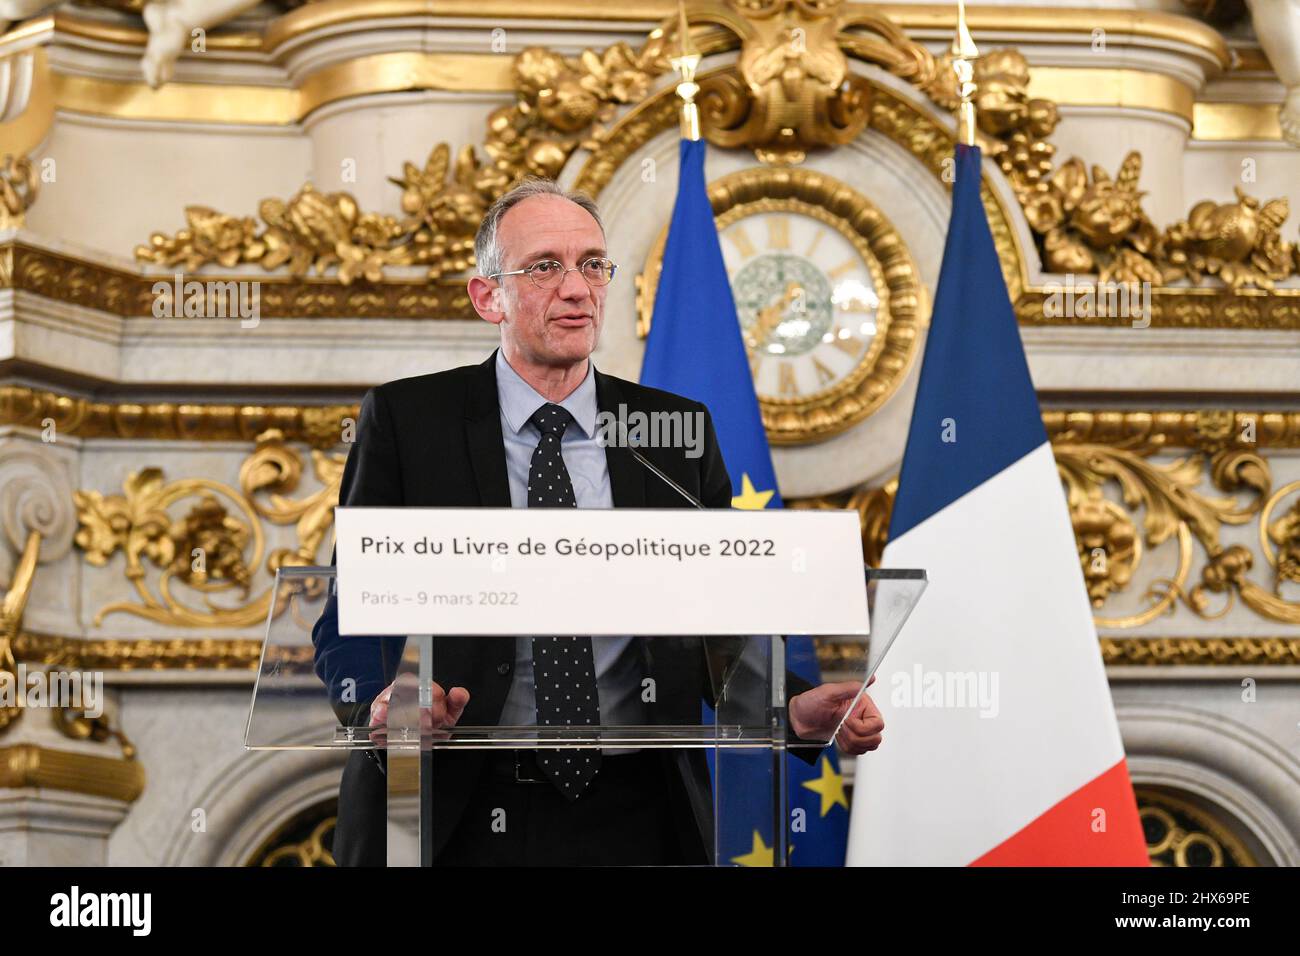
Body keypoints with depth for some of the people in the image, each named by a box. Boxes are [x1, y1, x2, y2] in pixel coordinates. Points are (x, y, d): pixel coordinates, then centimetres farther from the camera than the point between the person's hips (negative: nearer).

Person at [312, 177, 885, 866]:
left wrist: (796, 709, -13)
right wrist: (381, 700, -24)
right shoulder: (404, 419, 0)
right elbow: (345, 612, -3)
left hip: (629, 821, 2)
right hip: (458, 820, -2)